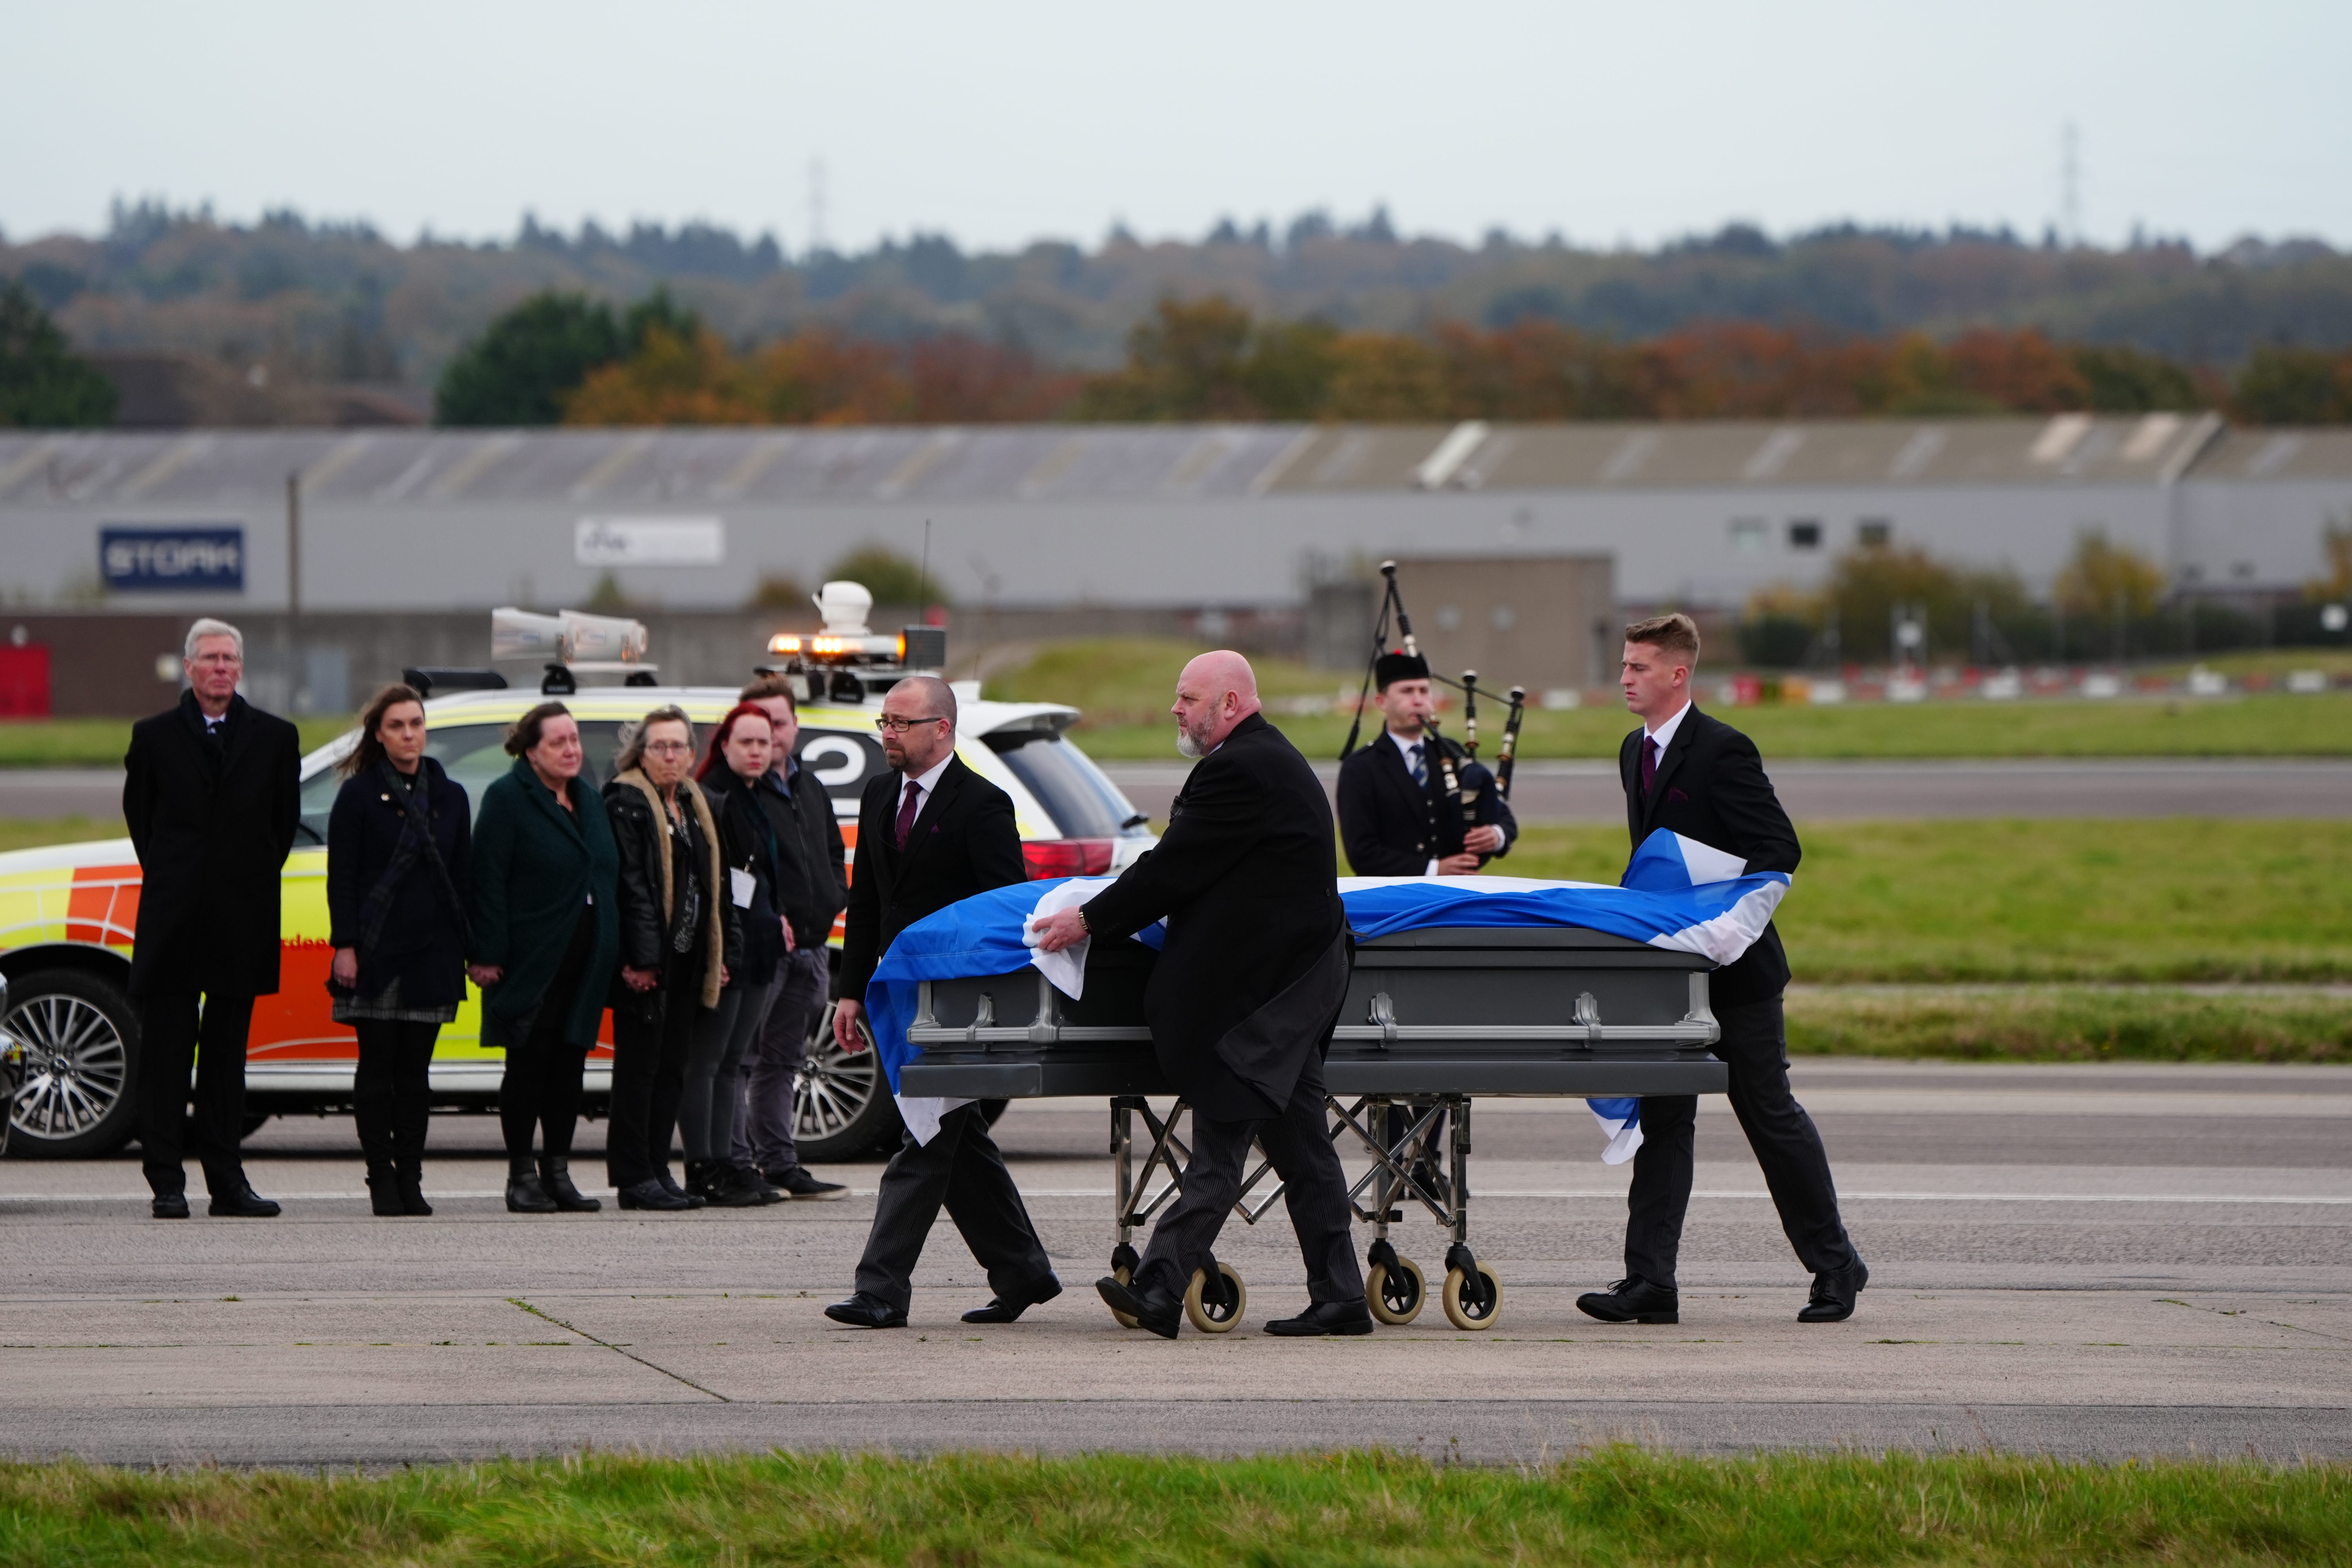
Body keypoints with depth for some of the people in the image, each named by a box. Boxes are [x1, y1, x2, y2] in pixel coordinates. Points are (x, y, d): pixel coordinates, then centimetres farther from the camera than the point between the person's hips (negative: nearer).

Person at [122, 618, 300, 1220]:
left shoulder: (274, 737, 6)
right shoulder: (155, 737, 4)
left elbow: (285, 820, 12)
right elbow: (139, 814, 12)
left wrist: (256, 878, 7)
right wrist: (168, 879, 8)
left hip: (242, 920, 1)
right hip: (174, 920, -1)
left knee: (227, 1053, 6)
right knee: (167, 1052, -2)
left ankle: (227, 1181, 9)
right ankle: (167, 1184, 0)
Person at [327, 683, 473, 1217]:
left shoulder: (450, 797, 12)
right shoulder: (359, 795, 1)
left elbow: (463, 875, 13)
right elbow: (342, 877, -2)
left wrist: (469, 947, 7)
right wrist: (345, 946, -10)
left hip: (431, 952, 3)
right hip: (376, 948, -3)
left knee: (415, 1069, 5)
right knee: (377, 1066, -1)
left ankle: (410, 1179, 8)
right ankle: (382, 1179, 2)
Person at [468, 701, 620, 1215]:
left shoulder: (590, 801, 15)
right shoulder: (508, 799, -6)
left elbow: (608, 877, 20)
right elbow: (489, 880, -11)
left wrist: (615, 952, 13)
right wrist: (488, 955, -17)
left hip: (584, 958, 6)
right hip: (531, 957, -6)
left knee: (569, 1066, 7)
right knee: (528, 1063, -2)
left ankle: (558, 1172, 13)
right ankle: (522, 1175, 3)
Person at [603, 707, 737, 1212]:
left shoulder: (695, 807, 17)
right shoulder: (627, 804, -8)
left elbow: (715, 884, 21)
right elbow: (628, 884, -16)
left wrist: (724, 952, 14)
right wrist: (639, 956, -23)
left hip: (688, 957, 8)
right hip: (647, 961, -8)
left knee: (672, 1066, 9)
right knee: (640, 1065, -5)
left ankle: (657, 1170, 14)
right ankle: (634, 1176, -3)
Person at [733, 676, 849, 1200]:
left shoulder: (810, 788, 18)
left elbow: (833, 854, 29)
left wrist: (832, 901, 13)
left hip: (807, 945, 8)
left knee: (784, 1060, 13)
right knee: (743, 1057, -7)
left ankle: (779, 1163, 17)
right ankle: (736, 1164, -5)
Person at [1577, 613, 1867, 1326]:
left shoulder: (1723, 751, -15)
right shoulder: (1635, 752, 11)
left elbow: (1779, 850, -17)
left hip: (1733, 969, -7)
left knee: (1771, 1116, 2)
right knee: (1663, 1119, 2)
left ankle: (1833, 1263, 17)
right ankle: (1650, 1284, 0)